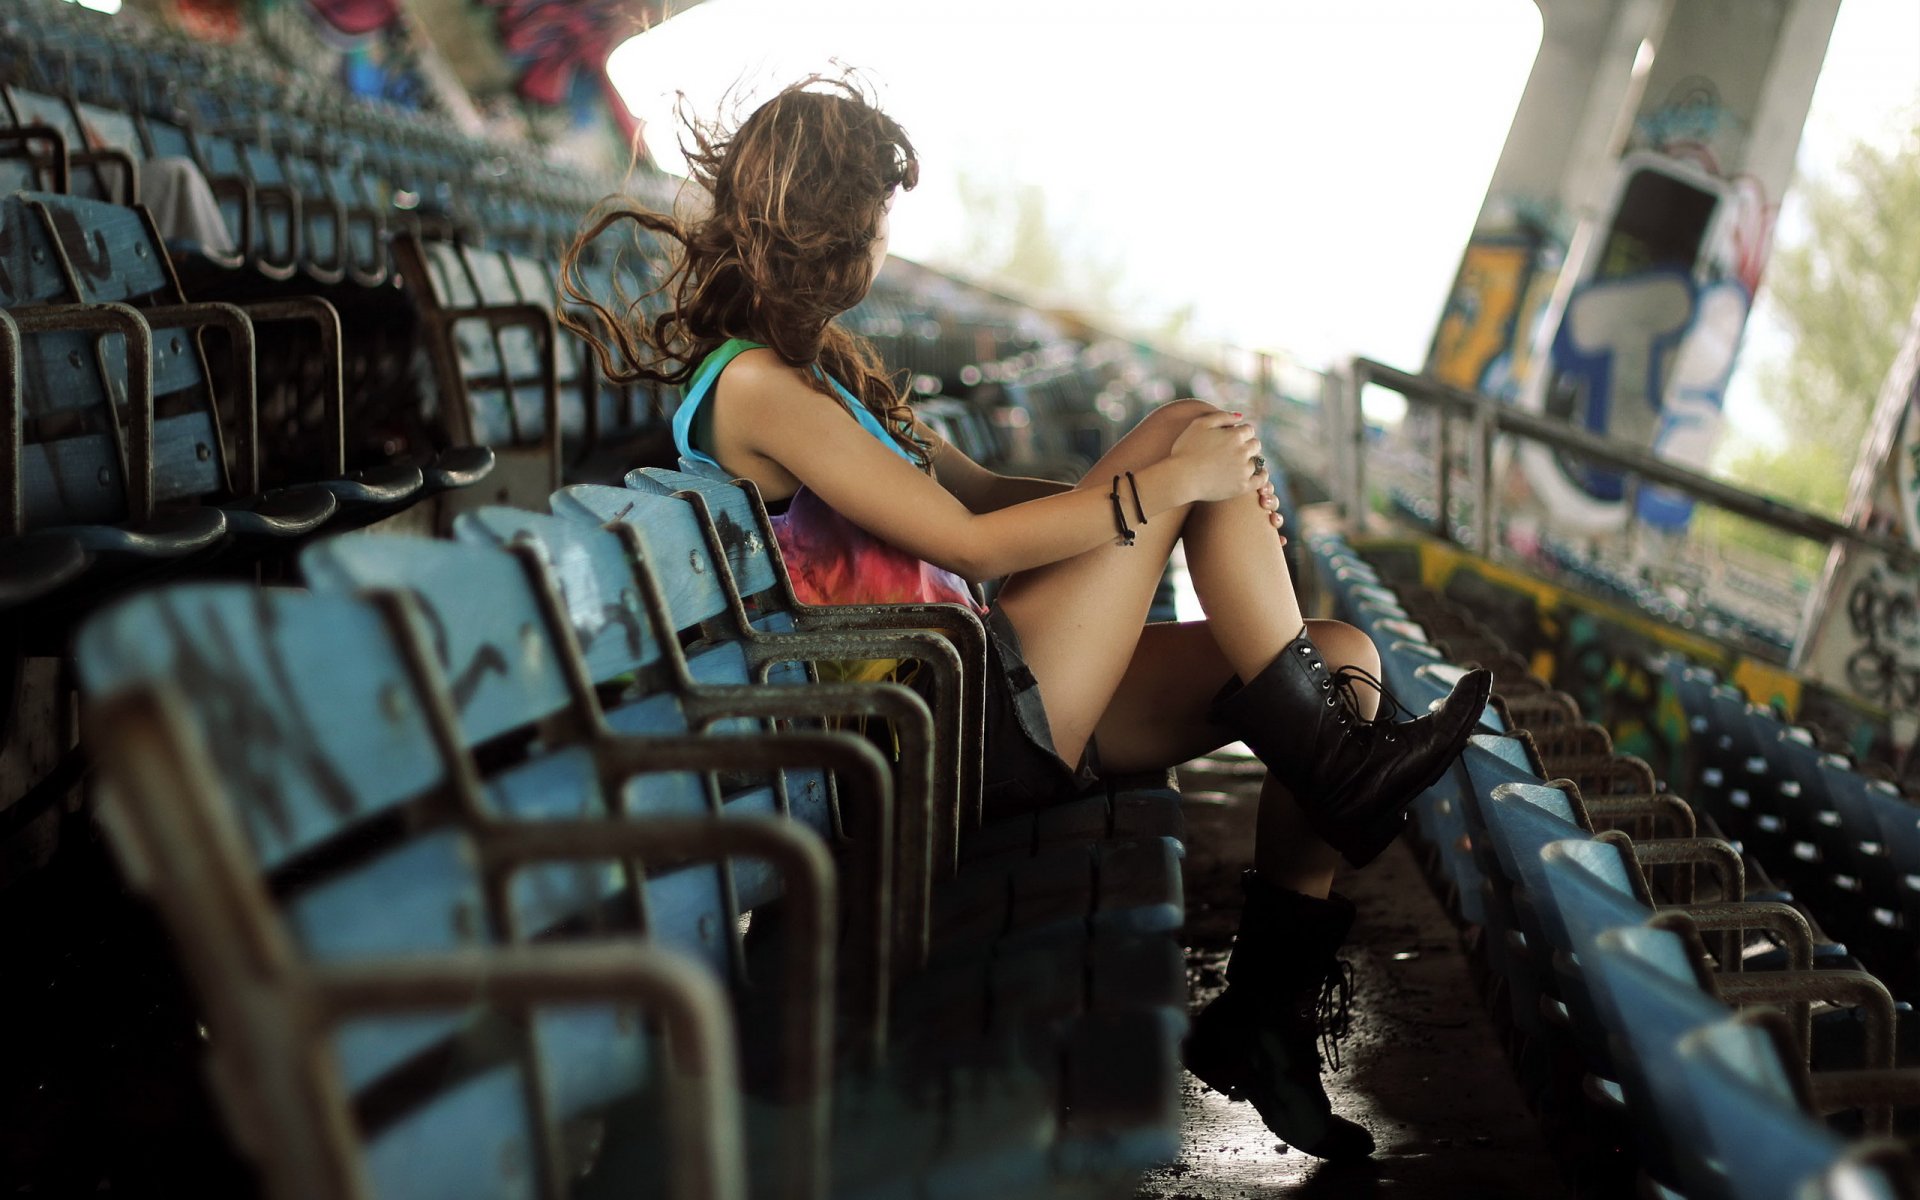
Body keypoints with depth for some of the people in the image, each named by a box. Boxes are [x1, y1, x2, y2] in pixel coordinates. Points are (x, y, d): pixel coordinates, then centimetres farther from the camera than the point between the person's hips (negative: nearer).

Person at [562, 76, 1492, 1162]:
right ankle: (1331, 768, -6)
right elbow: (970, 543, -18)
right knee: (1190, 424, -13)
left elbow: (976, 485, 14)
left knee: (1345, 657, -2)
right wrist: (1165, 481, -15)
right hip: (977, 727, -9)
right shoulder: (755, 387, -13)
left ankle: (1267, 1015, -3)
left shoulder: (815, 363, 19)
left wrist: (1216, 506, 1)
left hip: (992, 698, 10)